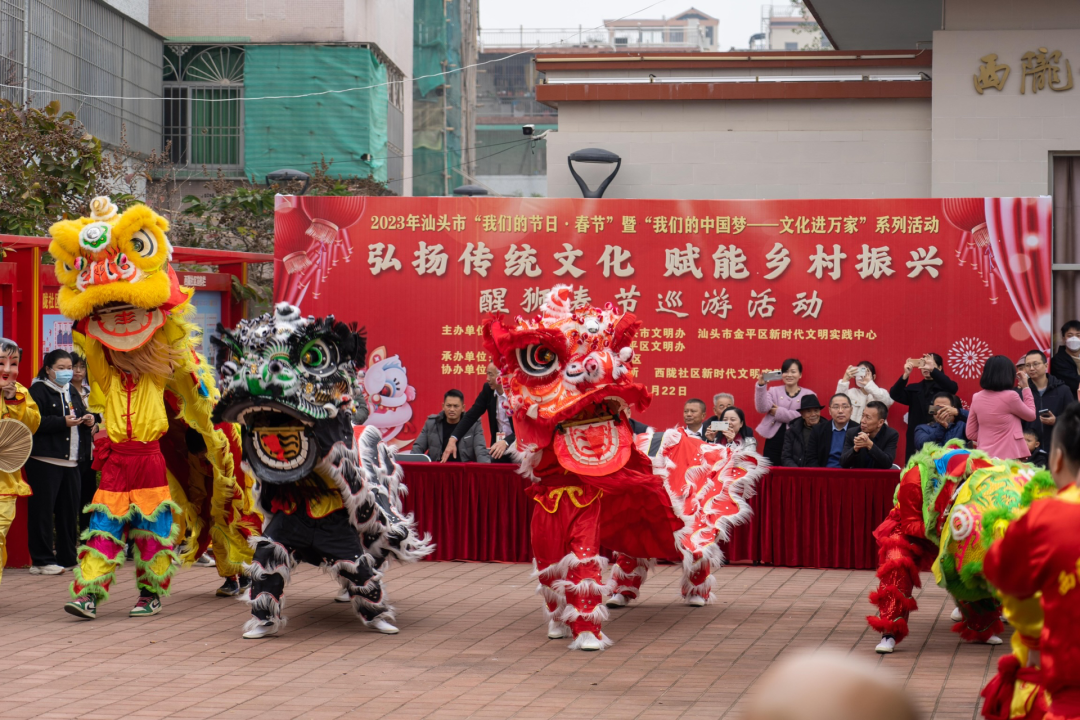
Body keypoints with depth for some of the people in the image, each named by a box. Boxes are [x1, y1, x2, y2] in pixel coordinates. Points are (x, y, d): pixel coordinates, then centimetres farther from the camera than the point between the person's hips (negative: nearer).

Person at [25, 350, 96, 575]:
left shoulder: (72, 391, 20)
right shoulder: (38, 390, -6)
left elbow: (81, 414, 26)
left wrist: (88, 420, 3)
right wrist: (63, 422, -22)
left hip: (71, 461, 8)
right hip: (44, 461, -8)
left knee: (70, 509, 8)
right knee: (42, 510, -6)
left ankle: (68, 556, 16)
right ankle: (41, 560, -3)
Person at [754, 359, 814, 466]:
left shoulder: (808, 395, 5)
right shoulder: (774, 391, 11)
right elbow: (762, 408, -6)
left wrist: (779, 412, -8)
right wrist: (761, 386, -19)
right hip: (774, 441, 2)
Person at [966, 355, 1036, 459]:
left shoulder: (976, 398, 4)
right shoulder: (1010, 396, -11)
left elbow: (971, 434, 10)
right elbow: (1031, 415, 7)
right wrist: (1026, 388, 13)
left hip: (984, 457, 5)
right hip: (1008, 458, -5)